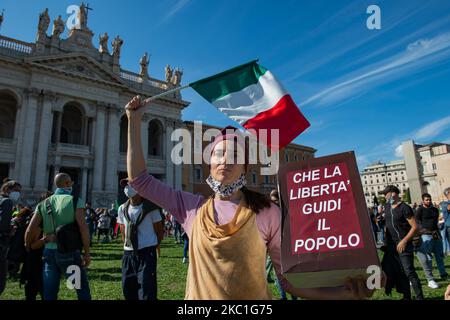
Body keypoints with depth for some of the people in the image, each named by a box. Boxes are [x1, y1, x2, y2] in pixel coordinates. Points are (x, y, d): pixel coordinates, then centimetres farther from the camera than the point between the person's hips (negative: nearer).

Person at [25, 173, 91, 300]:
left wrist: (28, 248, 19)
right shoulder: (75, 201, -7)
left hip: (49, 251, 5)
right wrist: (87, 253, -10)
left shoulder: (43, 204, 7)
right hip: (70, 252, -4)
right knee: (82, 289, 8)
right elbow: (83, 227, -16)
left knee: (49, 292, 14)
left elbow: (30, 230, 1)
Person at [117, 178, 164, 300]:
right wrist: (127, 245, 11)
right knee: (128, 288, 14)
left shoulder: (150, 208, -7)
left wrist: (153, 247, 5)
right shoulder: (122, 209, 7)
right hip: (128, 253, 6)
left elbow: (159, 231, 1)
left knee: (147, 291, -6)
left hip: (146, 253, -5)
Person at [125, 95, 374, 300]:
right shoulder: (191, 208, -4)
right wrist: (135, 121, -1)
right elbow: (138, 179, 0)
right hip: (199, 296, 2)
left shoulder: (267, 212, -10)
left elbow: (290, 278, -7)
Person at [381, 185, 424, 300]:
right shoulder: (388, 206, 9)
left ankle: (420, 297, 0)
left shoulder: (404, 208, -13)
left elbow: (415, 227, -14)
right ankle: (406, 296, 25)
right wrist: (386, 240, 14)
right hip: (391, 244, 7)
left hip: (403, 244, -7)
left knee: (409, 272, -9)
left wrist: (404, 241, -19)